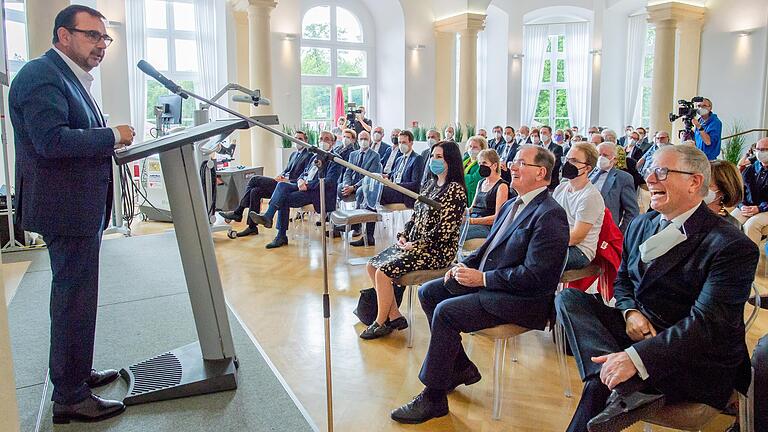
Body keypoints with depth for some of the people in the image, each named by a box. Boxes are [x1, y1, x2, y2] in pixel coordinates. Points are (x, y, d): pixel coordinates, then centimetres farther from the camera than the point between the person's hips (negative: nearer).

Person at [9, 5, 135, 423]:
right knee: (74, 300, -3)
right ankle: (70, 397, 9)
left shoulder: (71, 79, 18)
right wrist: (112, 136, -19)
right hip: (66, 209, -11)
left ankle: (77, 372, 35)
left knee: (75, 296, 20)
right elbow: (51, 140, -26)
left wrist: (112, 142, 8)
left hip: (82, 208, 11)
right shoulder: (40, 75, -14)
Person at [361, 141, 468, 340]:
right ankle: (395, 317, 3)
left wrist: (416, 245, -16)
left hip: (437, 250, -9)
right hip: (413, 243, 9)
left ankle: (381, 323, -1)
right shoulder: (430, 184, 14)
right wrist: (403, 236, 2)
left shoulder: (455, 189, -14)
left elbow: (445, 229, -20)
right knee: (372, 265, 1)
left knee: (384, 271, -20)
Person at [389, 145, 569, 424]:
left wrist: (482, 278, -20)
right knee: (428, 292, 4)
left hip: (520, 298, -10)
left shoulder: (550, 215, -17)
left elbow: (534, 276, -23)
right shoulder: (510, 205, 13)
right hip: (486, 280, 10)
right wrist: (465, 266, 1)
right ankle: (461, 368, 13)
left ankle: (433, 398, -8)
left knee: (446, 311, -24)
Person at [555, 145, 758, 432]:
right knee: (569, 298, -18)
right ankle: (627, 389, -31)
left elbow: (708, 324, -24)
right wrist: (630, 311, -9)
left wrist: (636, 357, -34)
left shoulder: (733, 247, -15)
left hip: (698, 363, -8)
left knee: (599, 383, -35)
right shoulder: (641, 225, 9)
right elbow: (622, 279, 17)